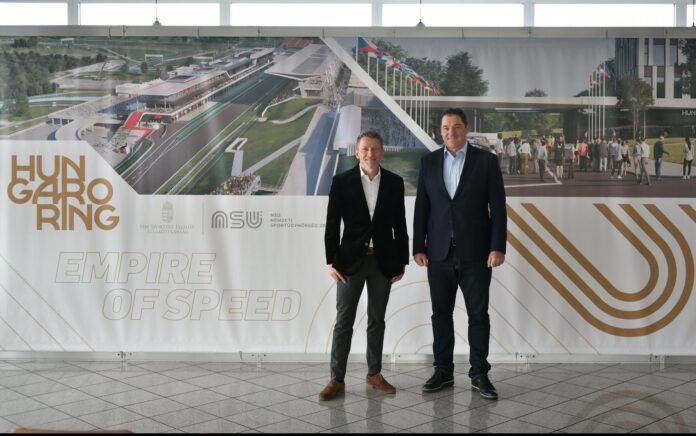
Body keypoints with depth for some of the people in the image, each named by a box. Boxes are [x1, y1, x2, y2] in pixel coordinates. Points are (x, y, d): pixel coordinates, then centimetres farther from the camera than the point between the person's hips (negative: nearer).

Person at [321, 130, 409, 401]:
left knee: (377, 319, 11)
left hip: (383, 260, 2)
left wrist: (401, 261, 3)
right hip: (351, 259, -2)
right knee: (344, 321, 0)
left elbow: (399, 225, 5)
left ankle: (374, 374, 23)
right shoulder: (342, 181, -4)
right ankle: (337, 379, 6)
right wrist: (332, 262, -8)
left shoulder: (394, 183, 2)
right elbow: (332, 225, -4)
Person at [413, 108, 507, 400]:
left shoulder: (486, 161, 0)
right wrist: (418, 247, 2)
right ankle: (443, 371, 19)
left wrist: (498, 247, -10)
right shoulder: (429, 162, 7)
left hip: (475, 252, -2)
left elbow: (497, 206, -3)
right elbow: (421, 206, 6)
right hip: (439, 252, 2)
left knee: (478, 314, 3)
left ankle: (479, 375, 13)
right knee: (441, 313, 8)